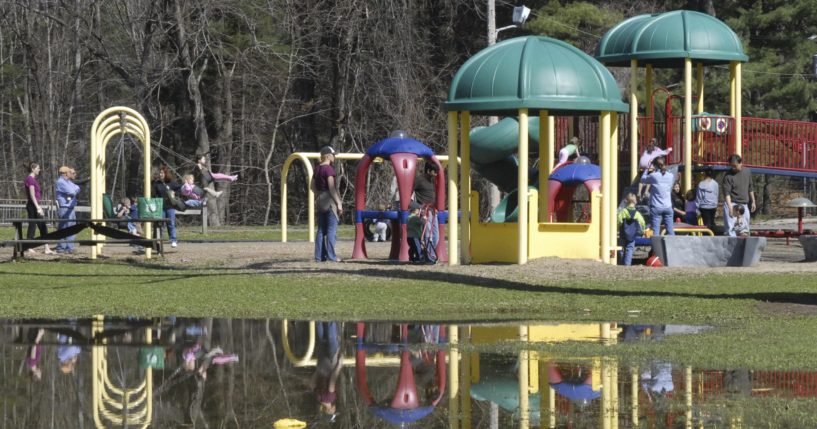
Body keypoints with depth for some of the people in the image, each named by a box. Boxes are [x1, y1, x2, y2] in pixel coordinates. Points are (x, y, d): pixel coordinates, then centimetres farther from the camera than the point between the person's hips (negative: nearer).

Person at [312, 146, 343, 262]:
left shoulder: (317, 169, 11)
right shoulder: (329, 169, -14)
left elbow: (312, 186, 17)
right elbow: (331, 188, -18)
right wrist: (339, 203, -16)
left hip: (320, 201, 8)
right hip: (330, 200, -8)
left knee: (321, 230, 10)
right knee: (332, 229, -5)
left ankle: (319, 256, 11)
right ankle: (330, 255, -8)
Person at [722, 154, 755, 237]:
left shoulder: (747, 172, 5)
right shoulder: (728, 176, -11)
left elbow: (750, 188, 16)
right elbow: (727, 193, -18)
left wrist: (753, 202, 18)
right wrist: (730, 207, -29)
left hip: (744, 205, 5)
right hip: (732, 203, -5)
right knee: (731, 228, -10)